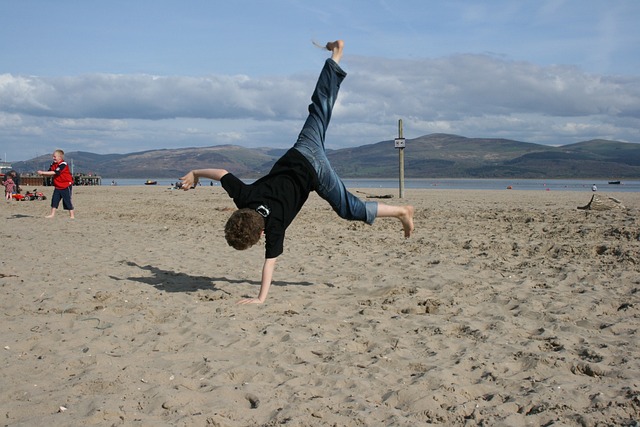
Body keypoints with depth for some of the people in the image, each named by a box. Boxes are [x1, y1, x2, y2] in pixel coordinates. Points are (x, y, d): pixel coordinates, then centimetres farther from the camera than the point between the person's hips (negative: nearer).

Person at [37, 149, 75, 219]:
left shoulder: (63, 164, -19)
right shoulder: (53, 165, 7)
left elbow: (54, 172, -27)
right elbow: (50, 173, 5)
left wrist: (42, 172, -27)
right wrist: (42, 174, -16)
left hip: (66, 185, -7)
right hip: (58, 186, 7)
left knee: (67, 200, -2)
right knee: (54, 200, 4)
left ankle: (72, 215, 7)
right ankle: (52, 214, 10)